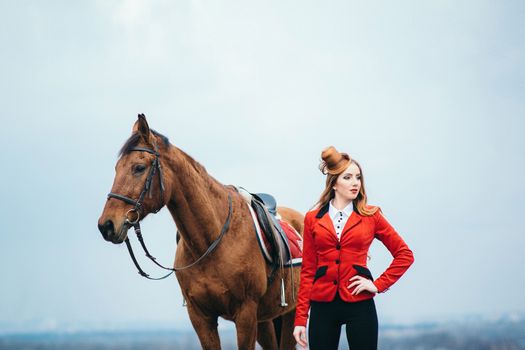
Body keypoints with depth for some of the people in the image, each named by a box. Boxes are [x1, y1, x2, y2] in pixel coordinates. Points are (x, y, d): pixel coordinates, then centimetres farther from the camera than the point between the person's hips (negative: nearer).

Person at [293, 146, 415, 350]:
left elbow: (404, 255, 6)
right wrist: (300, 318, 2)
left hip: (360, 304, -1)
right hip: (323, 305, 1)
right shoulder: (313, 219, 4)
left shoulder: (371, 216, 3)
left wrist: (379, 285, -4)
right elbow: (308, 270, 5)